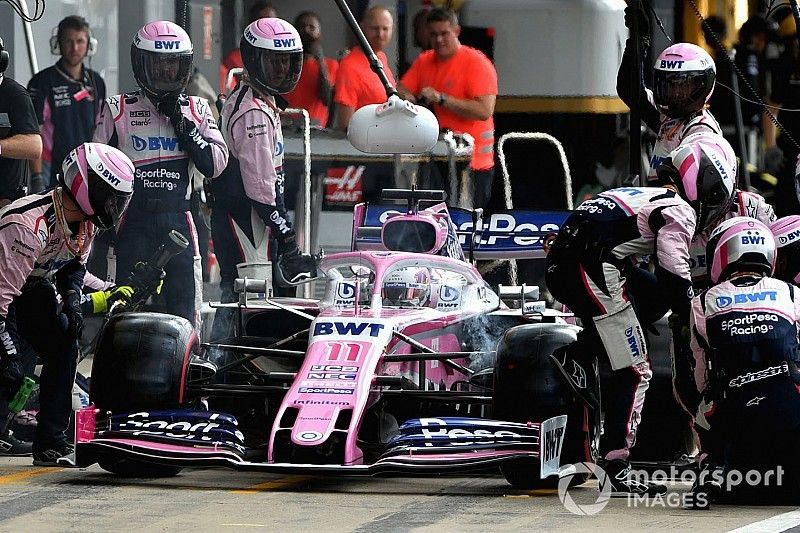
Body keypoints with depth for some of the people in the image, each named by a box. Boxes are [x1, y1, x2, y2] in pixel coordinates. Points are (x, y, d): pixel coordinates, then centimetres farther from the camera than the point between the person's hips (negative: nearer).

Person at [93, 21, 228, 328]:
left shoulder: (196, 110, 11)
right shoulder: (118, 110, 4)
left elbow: (216, 165, 1)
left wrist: (183, 124, -6)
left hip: (178, 221, 2)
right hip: (133, 219, -2)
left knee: (183, 312, 1)